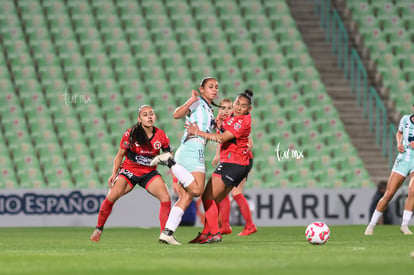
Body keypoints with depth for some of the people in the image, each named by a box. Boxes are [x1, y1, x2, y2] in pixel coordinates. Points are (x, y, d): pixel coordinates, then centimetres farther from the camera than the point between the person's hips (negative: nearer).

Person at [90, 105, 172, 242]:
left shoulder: (161, 136, -7)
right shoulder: (131, 134, -13)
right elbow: (120, 155, -1)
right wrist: (114, 174, -8)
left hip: (149, 173, 2)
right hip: (129, 171, -2)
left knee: (166, 198, -19)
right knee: (112, 196, -20)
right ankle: (98, 229, 1)